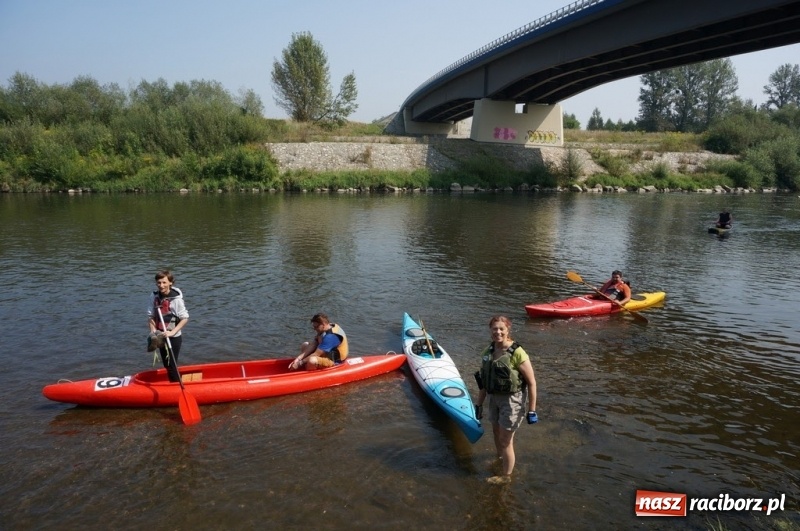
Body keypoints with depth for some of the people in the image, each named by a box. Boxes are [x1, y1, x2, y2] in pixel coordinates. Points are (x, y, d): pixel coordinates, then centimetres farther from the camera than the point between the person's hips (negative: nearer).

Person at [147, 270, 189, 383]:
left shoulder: (176, 299, -19)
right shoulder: (154, 297, -4)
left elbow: (185, 318, -16)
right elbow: (151, 316, 3)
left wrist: (172, 332, -21)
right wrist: (153, 330, -9)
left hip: (174, 337, -6)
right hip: (161, 337, 6)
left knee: (171, 365, -1)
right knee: (166, 365, 19)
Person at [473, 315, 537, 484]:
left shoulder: (517, 353, -23)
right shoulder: (487, 352, -2)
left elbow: (531, 382, -18)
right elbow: (483, 380, 8)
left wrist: (532, 410, -16)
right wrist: (479, 404, 11)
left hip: (512, 400, -6)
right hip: (494, 398, 6)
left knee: (505, 440, 5)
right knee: (496, 432, 24)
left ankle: (506, 476, 27)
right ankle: (499, 458, 52)